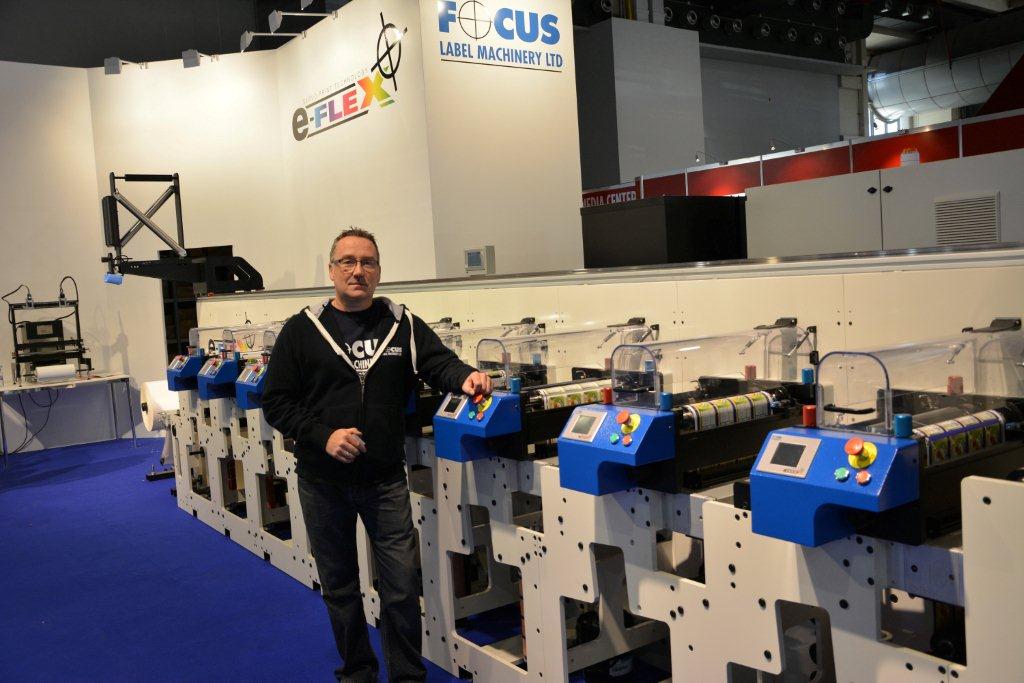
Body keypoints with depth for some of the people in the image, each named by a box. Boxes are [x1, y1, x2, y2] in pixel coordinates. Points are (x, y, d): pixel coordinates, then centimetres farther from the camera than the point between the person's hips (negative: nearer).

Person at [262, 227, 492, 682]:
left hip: (385, 479, 0)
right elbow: (276, 401, -2)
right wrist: (322, 435, -16)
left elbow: (438, 363, -10)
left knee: (401, 584, 4)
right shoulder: (302, 331, -2)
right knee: (339, 585, 15)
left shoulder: (403, 325, 2)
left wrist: (465, 376, -33)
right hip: (323, 482, 0)